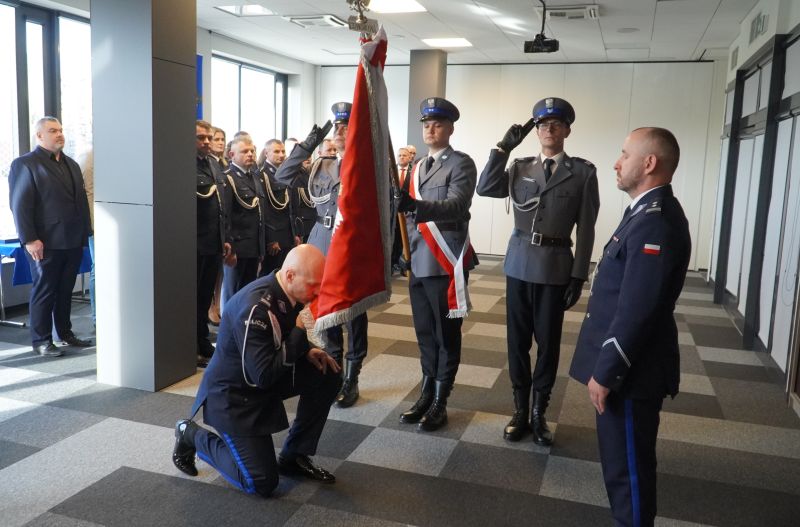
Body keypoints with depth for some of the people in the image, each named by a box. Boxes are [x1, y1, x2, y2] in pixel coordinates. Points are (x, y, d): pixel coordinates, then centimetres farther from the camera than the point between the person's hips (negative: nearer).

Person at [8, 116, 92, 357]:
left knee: (66, 290, 13)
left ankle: (65, 333, 25)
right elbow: (20, 205, -9)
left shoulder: (71, 164, 18)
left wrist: (86, 232, 10)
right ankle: (41, 340, 14)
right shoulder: (25, 164, -3)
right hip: (46, 243, -6)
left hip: (73, 242, 6)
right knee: (44, 290, 4)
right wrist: (29, 239, -16)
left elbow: (81, 199, 17)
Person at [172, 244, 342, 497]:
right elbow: (264, 375, -33)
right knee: (262, 483, -8)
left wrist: (307, 351, -8)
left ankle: (294, 457, 8)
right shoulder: (256, 307, -32)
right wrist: (300, 334, -27)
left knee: (326, 375, -7)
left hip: (263, 379, 8)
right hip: (231, 395, -8)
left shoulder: (288, 294, -6)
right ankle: (192, 435, 12)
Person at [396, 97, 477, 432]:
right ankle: (427, 393, 25)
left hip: (446, 262, -7)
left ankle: (440, 402, 13)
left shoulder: (461, 164, -6)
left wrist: (414, 204, -38)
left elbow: (456, 207, -23)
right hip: (419, 262, 7)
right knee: (424, 332, 13)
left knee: (446, 334, 3)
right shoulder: (418, 167, 17)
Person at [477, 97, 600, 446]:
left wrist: (578, 276, -5)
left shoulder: (583, 172, 0)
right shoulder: (520, 167, 8)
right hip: (519, 265, 2)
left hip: (556, 267, -2)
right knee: (517, 340, 9)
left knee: (548, 343, 6)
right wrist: (503, 147, -8)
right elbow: (485, 189, -6)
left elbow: (585, 229, -2)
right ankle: (520, 411, 23)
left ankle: (539, 413, 21)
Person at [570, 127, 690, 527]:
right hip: (624, 363, 10)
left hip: (630, 370, -10)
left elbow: (636, 311, -26)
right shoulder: (648, 212, 10)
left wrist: (605, 372, -19)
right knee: (621, 459, 22)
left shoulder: (655, 222, -23)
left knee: (628, 464, 6)